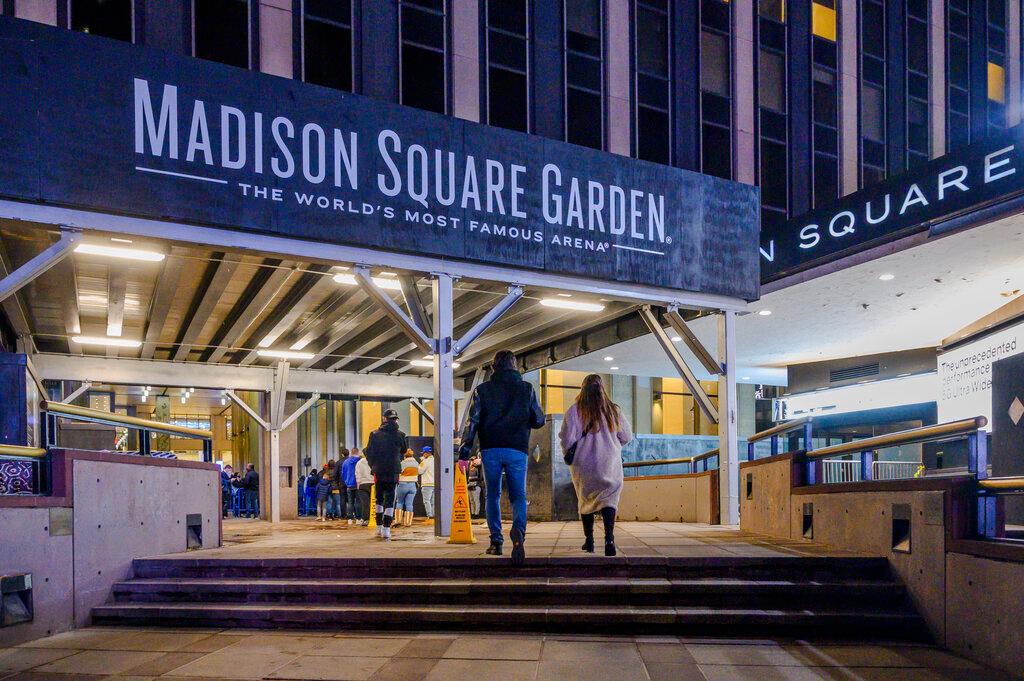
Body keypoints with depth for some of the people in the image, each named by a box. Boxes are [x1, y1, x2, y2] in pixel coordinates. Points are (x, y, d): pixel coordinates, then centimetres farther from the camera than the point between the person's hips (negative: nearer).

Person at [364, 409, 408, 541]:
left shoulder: (375, 434, -1)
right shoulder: (400, 435, -5)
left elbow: (369, 453, 2)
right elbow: (404, 450, 13)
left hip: (378, 471, 2)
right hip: (393, 471, -2)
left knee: (379, 499, 17)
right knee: (390, 499, 1)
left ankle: (379, 527, 23)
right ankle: (386, 530, -8)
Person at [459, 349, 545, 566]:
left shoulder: (483, 389, 4)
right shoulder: (526, 389, 5)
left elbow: (472, 422, -3)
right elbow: (538, 421, 10)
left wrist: (464, 453, -4)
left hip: (490, 450, 0)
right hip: (517, 450, 0)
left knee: (493, 495, 15)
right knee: (518, 496, 4)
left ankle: (496, 542, 12)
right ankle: (518, 531, -24)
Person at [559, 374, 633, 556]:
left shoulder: (574, 411, -7)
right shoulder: (614, 410, -1)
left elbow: (567, 440, -10)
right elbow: (627, 437, 5)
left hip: (583, 465, 1)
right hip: (609, 465, 0)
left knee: (585, 500, 17)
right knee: (609, 499, -3)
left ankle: (589, 540, 23)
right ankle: (609, 538, -24)